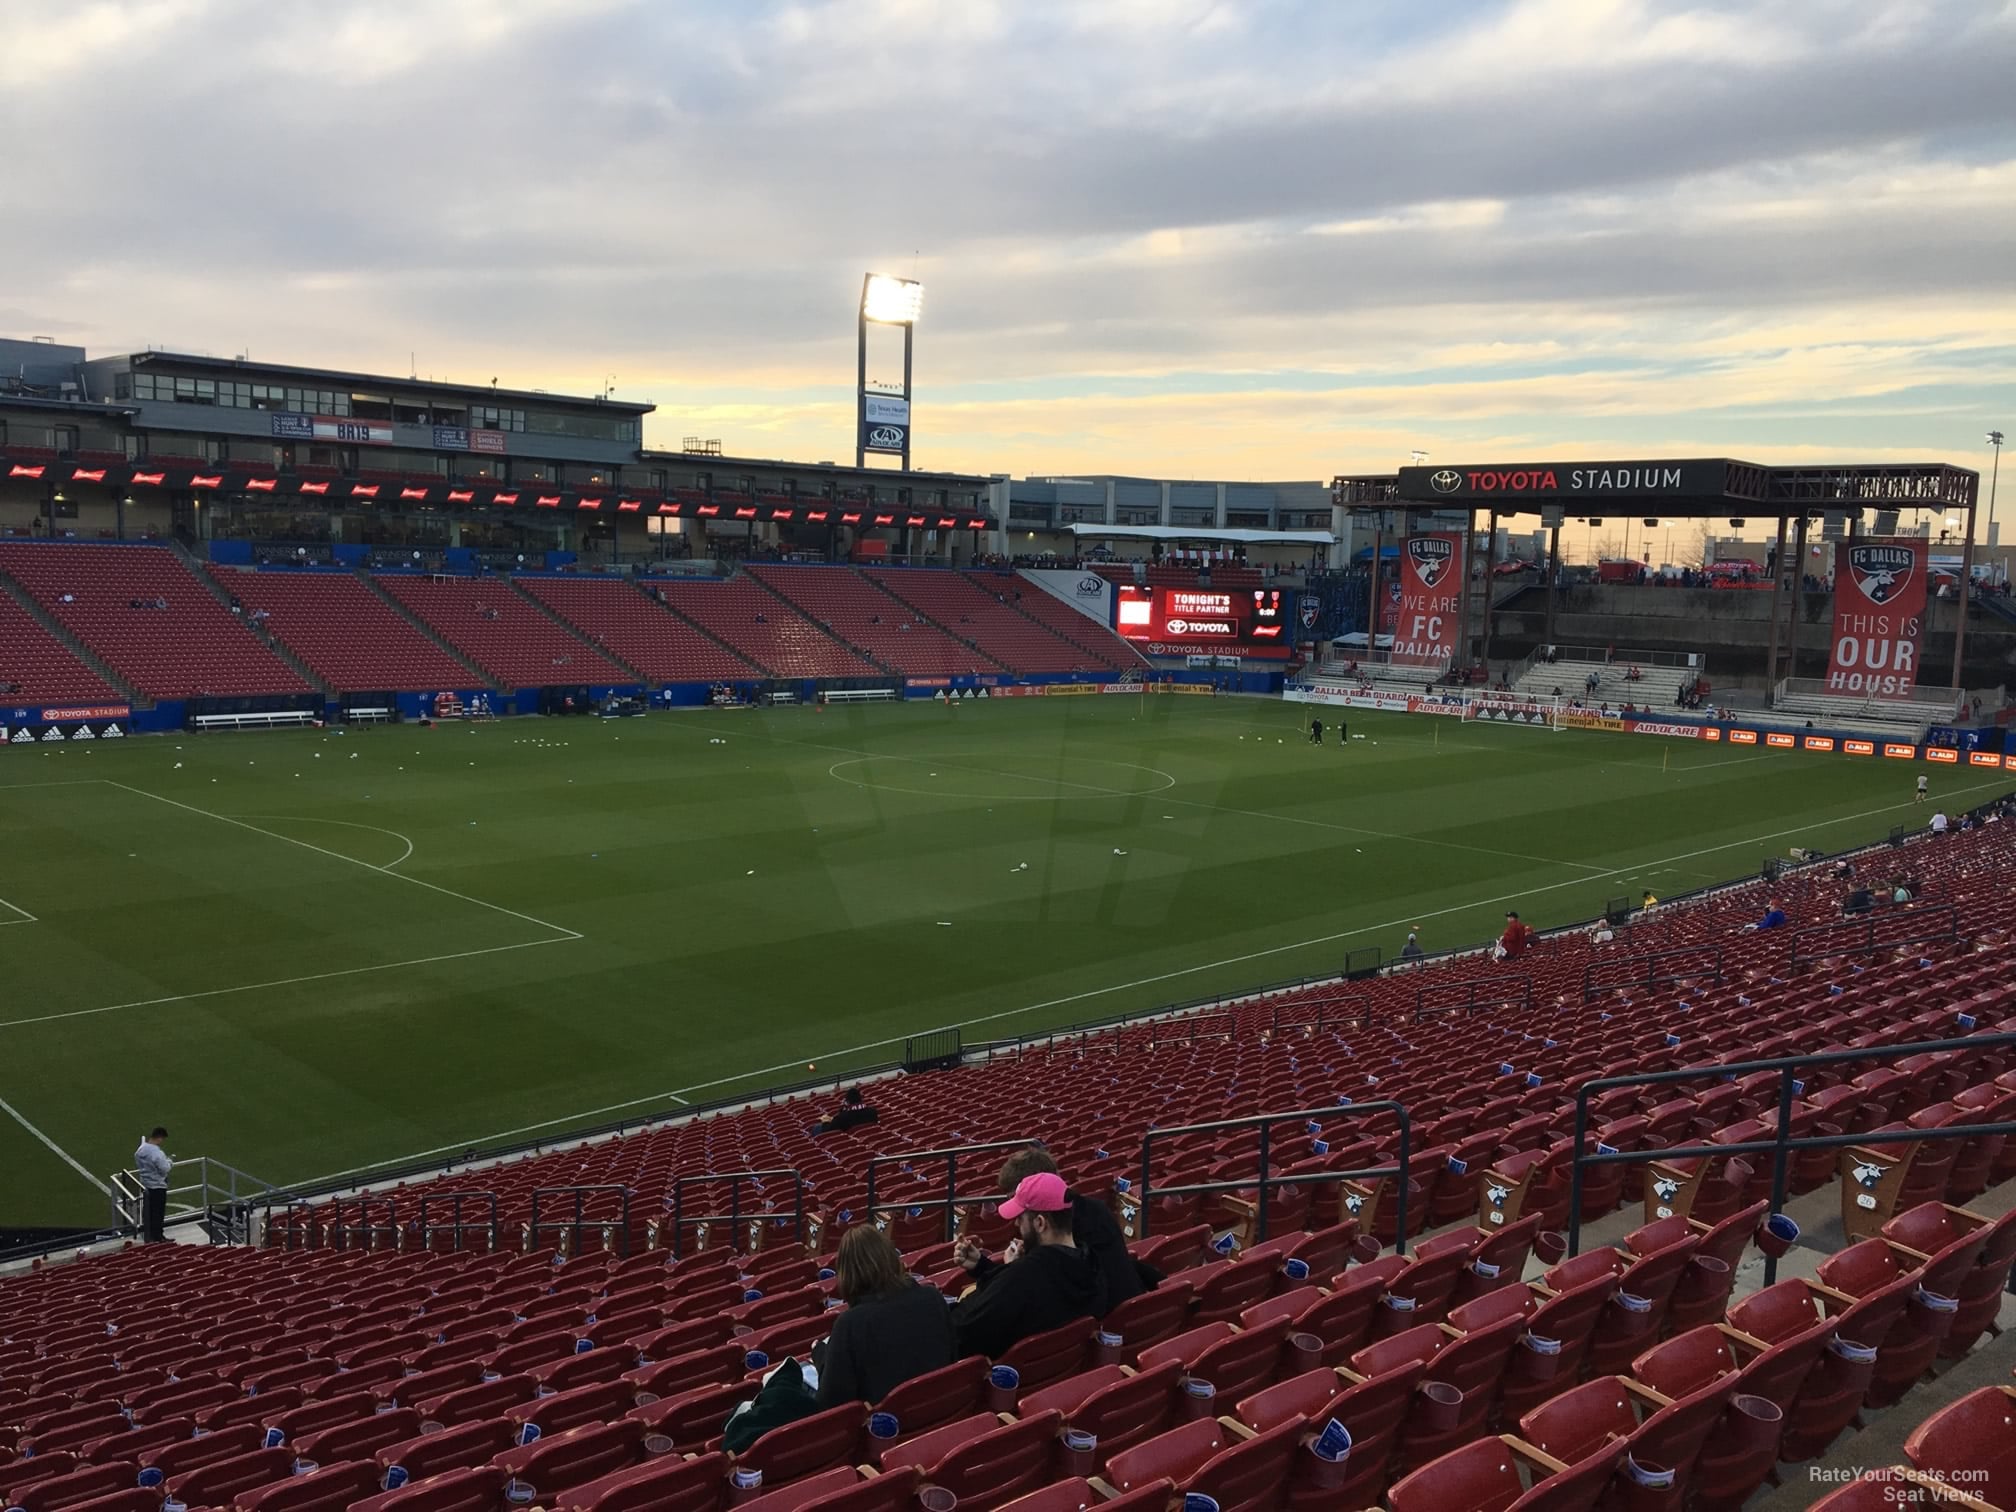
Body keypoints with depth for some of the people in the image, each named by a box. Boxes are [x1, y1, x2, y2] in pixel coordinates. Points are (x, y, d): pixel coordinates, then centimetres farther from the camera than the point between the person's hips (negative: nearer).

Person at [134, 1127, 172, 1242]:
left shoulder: (140, 1149, 0)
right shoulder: (157, 1153, -26)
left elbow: (137, 1165, 11)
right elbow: (165, 1169, -22)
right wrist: (170, 1163, -3)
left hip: (145, 1185, 8)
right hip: (158, 1186, -8)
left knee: (147, 1212, 17)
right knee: (158, 1213, 3)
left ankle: (148, 1236, 27)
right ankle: (157, 1238, 10)